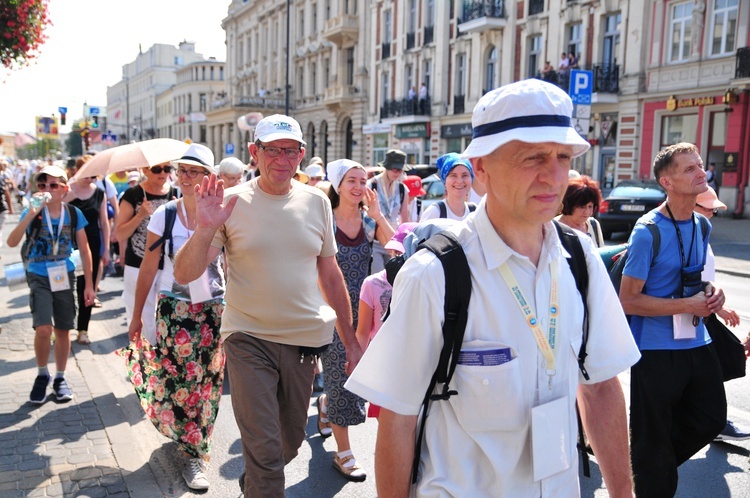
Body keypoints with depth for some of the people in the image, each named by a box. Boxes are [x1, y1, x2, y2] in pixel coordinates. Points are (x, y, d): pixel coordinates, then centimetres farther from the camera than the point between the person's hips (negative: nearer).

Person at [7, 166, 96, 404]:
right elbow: (12, 242, -21)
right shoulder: (33, 212, -8)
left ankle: (60, 378, 27)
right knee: (43, 329, -15)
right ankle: (42, 375, 10)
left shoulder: (74, 214, -4)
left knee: (63, 330, 9)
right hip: (39, 277, -2)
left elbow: (84, 250, 3)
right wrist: (31, 214, -30)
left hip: (64, 276, 2)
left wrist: (89, 285, 2)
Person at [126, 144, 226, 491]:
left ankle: (194, 452, 28)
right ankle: (194, 452, 18)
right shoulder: (164, 215, -3)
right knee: (179, 378, -2)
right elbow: (148, 269, 2)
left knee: (207, 380, 7)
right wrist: (137, 316, 4)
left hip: (214, 308, 0)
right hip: (174, 309, 0)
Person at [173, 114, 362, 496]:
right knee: (265, 451, -5)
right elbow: (184, 274, -10)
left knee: (290, 441, 19)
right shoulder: (231, 203, -7)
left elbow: (330, 275, 10)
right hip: (249, 339, -3)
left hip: (304, 338, 4)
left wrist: (351, 339, 12)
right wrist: (205, 230, -28)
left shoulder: (317, 202, 2)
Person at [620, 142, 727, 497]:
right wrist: (688, 305, -20)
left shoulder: (702, 225, 5)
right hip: (657, 349, -7)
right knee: (653, 439, 8)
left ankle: (657, 466, 42)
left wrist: (712, 293, -2)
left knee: (711, 419, 20)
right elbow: (629, 300, -17)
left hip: (696, 344, 7)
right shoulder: (647, 232, -17)